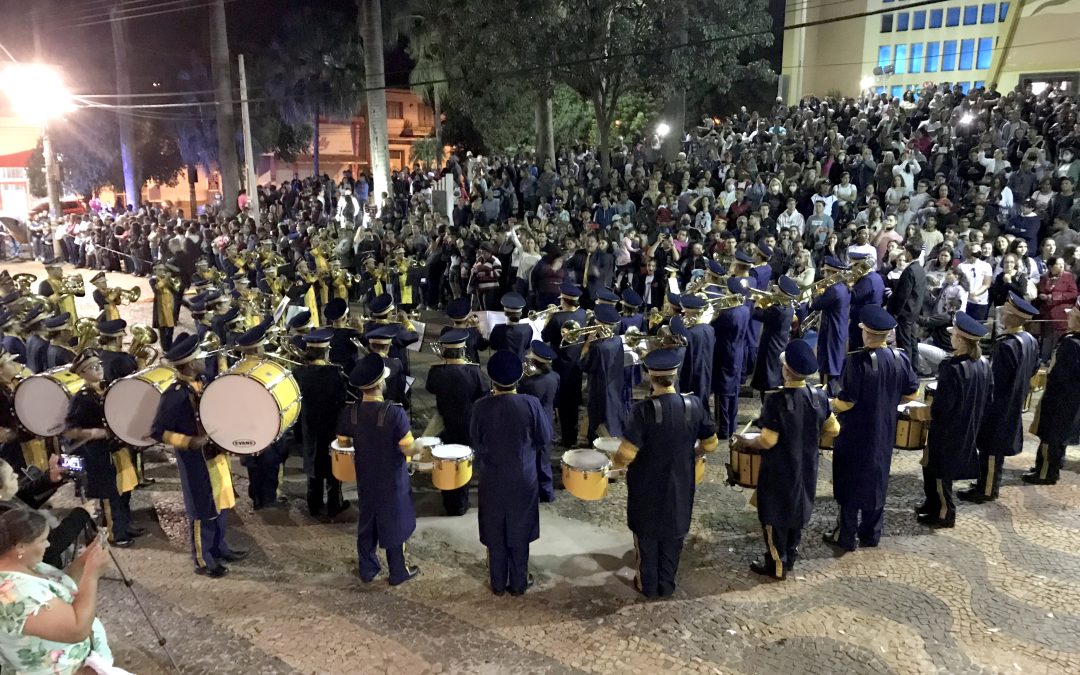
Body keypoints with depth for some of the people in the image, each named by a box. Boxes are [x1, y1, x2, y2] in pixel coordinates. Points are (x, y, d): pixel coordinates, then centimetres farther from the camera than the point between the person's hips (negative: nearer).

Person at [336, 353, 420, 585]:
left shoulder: (349, 412, -12)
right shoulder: (394, 413, -28)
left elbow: (343, 443, 2)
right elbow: (408, 449, -24)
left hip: (365, 479, 4)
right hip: (392, 481, -4)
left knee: (366, 524, 21)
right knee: (394, 524, 13)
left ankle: (367, 570, 34)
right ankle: (398, 572, 27)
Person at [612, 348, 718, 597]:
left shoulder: (643, 409, -24)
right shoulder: (694, 404, -12)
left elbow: (627, 454, -23)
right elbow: (710, 443, 0)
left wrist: (614, 465, -3)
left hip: (647, 488, -3)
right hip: (680, 486, 3)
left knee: (647, 536, 17)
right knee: (673, 536, 20)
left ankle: (648, 585, 32)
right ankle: (667, 585, 34)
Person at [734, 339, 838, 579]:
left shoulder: (776, 400, -25)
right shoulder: (819, 396, -7)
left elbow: (768, 441, -22)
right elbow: (833, 429, 4)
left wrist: (745, 442, -5)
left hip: (779, 471, -6)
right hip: (806, 467, 6)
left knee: (775, 516, 10)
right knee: (798, 510, 22)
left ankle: (776, 565, 21)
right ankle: (790, 556, 36)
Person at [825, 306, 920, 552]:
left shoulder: (857, 360, -24)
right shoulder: (900, 359, -6)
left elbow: (846, 402, -23)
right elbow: (912, 394, 5)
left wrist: (830, 404, -2)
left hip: (856, 434, -5)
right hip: (884, 432, 5)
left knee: (851, 482, 9)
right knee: (877, 480, 19)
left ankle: (846, 536, 19)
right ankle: (871, 533, 31)